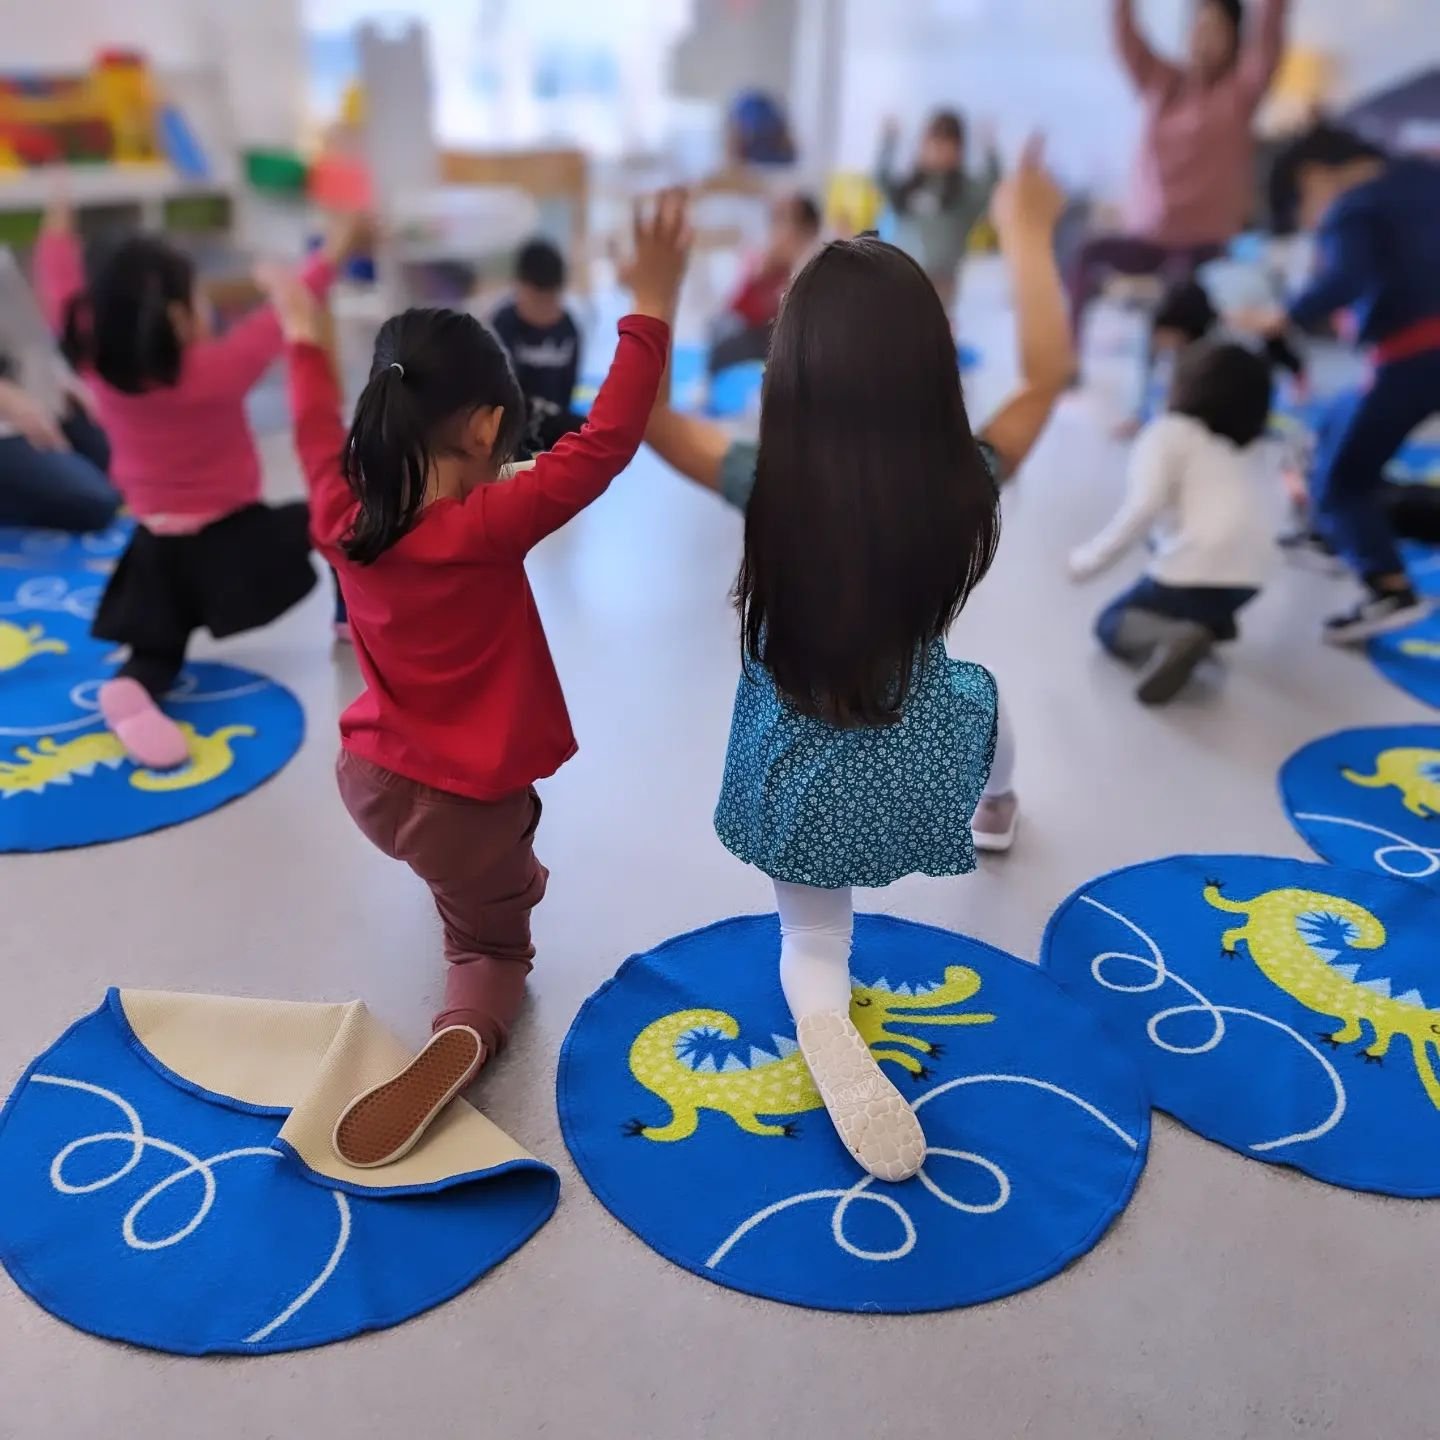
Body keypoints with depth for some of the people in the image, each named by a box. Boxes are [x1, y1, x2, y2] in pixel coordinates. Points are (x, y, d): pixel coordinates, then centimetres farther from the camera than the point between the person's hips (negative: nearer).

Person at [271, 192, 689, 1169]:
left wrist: (305, 337, 25)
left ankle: (505, 877, 47)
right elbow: (606, 445, -28)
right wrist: (653, 310, -26)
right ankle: (464, 1040, -13)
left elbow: (320, 429, 9)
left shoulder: (340, 515, -11)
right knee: (493, 948, 14)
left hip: (370, 776, 7)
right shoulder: (488, 527, -28)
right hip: (465, 802, -6)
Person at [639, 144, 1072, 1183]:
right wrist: (1028, 234, 8)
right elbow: (1049, 373, -2)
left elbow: (645, 414, -7)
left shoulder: (768, 483, -21)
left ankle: (827, 1033, -6)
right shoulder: (966, 481, -18)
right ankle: (995, 813, 66)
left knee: (813, 946, 23)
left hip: (800, 779, -1)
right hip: (921, 766, 2)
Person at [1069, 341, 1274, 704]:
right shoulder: (1240, 444, 19)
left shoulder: (1167, 432, -2)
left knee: (1110, 622, 16)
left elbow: (1144, 509, -15)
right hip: (1247, 578, 8)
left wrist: (1090, 559, -8)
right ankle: (1213, 621, 16)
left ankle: (1172, 637, -17)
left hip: (1195, 573, -8)